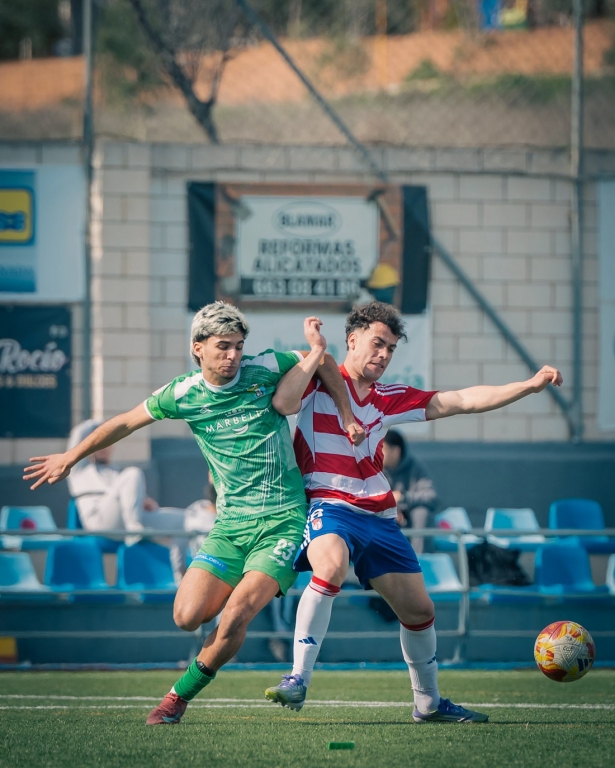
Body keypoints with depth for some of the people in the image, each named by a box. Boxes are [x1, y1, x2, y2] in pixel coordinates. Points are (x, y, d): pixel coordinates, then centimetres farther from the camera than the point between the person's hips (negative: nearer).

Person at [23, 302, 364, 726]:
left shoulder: (265, 369, -5)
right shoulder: (183, 394, 0)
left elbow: (323, 360, 13)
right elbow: (125, 423, 15)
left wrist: (347, 415, 5)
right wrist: (69, 458, 21)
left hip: (282, 520, -3)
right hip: (229, 526, 3)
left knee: (235, 616, -20)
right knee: (188, 616, -11)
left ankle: (180, 694, 2)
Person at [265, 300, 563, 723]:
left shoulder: (391, 399, 14)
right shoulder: (319, 381, -1)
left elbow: (461, 401, 13)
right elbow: (282, 403, -22)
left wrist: (529, 385, 6)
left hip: (379, 517, 7)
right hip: (329, 507, -7)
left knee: (419, 609, 11)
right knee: (331, 565, -38)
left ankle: (429, 703, 31)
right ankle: (299, 680, -35)